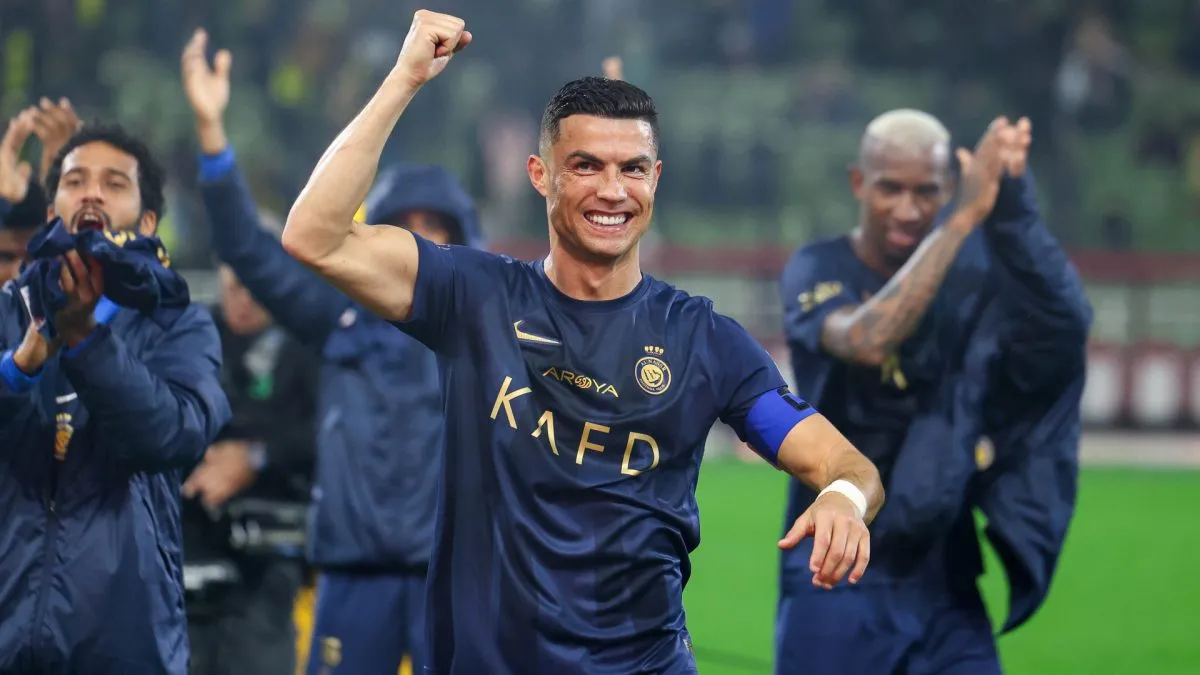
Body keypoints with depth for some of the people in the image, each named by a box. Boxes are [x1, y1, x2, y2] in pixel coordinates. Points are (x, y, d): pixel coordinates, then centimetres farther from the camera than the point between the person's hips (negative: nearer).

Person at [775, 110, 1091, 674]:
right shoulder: (817, 271, -6)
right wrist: (966, 216, -32)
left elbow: (1064, 318, -19)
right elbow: (866, 340, -29)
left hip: (945, 585, 3)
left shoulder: (971, 273, 1)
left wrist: (1013, 207, -35)